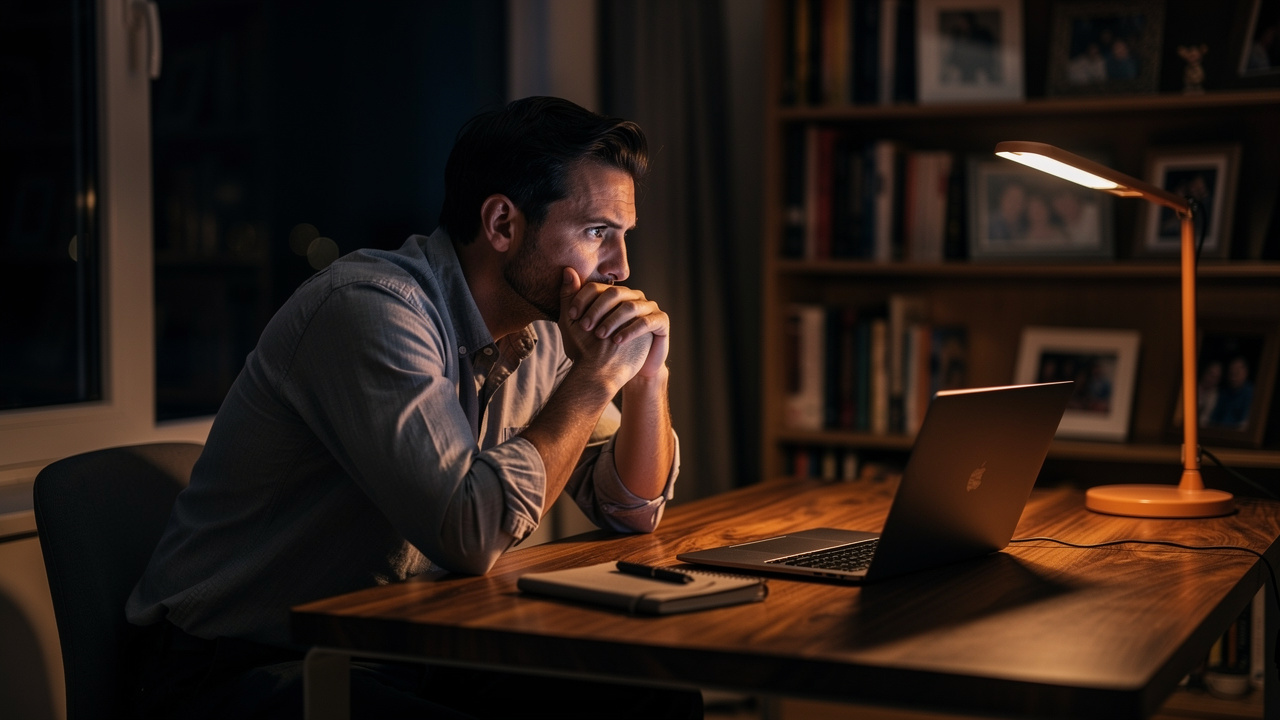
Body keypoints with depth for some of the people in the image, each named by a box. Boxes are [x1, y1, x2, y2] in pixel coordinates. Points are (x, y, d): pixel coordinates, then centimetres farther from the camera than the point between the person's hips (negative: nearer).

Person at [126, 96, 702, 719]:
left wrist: (647, 374, -5)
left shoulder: (542, 328, 4)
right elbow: (476, 533, -30)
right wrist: (596, 376, -21)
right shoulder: (368, 307, -22)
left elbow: (633, 508, 12)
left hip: (399, 659, 8)